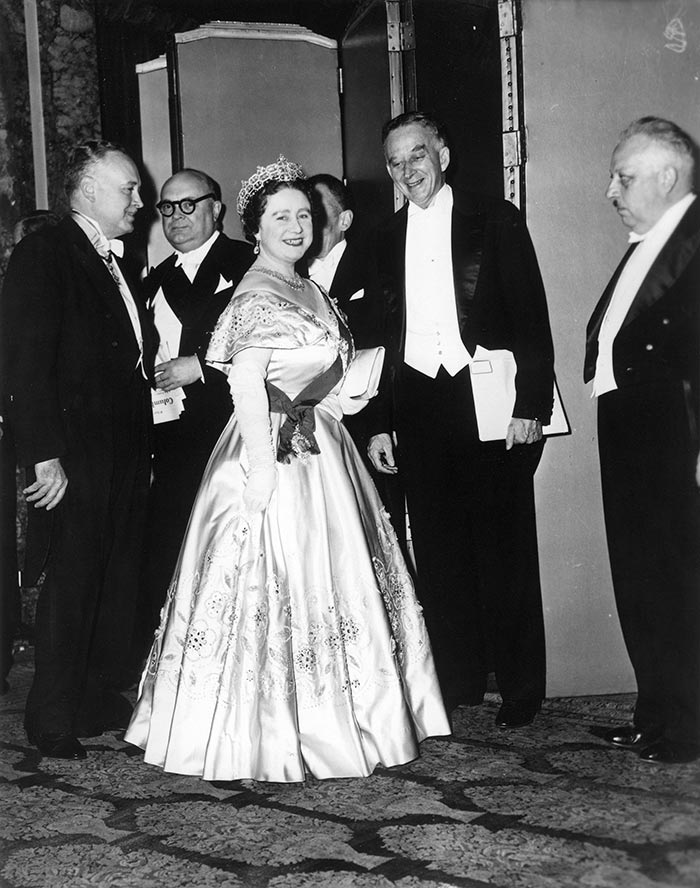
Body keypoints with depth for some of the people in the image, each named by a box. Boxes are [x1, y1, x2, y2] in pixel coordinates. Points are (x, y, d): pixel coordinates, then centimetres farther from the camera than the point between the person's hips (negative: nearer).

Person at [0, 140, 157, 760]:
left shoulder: (117, 265, 17)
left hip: (126, 460, 8)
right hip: (76, 458, -8)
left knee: (118, 586, 13)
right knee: (72, 588, -1)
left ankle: (100, 701, 26)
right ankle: (52, 722, 13)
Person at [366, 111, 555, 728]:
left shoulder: (495, 220, 2)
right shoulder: (387, 239, 13)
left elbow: (532, 316, -2)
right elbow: (385, 335, 14)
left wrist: (531, 404, -11)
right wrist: (380, 423, 10)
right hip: (419, 406, 4)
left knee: (504, 545, 1)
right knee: (437, 549, 6)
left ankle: (520, 687, 13)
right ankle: (458, 680, 18)